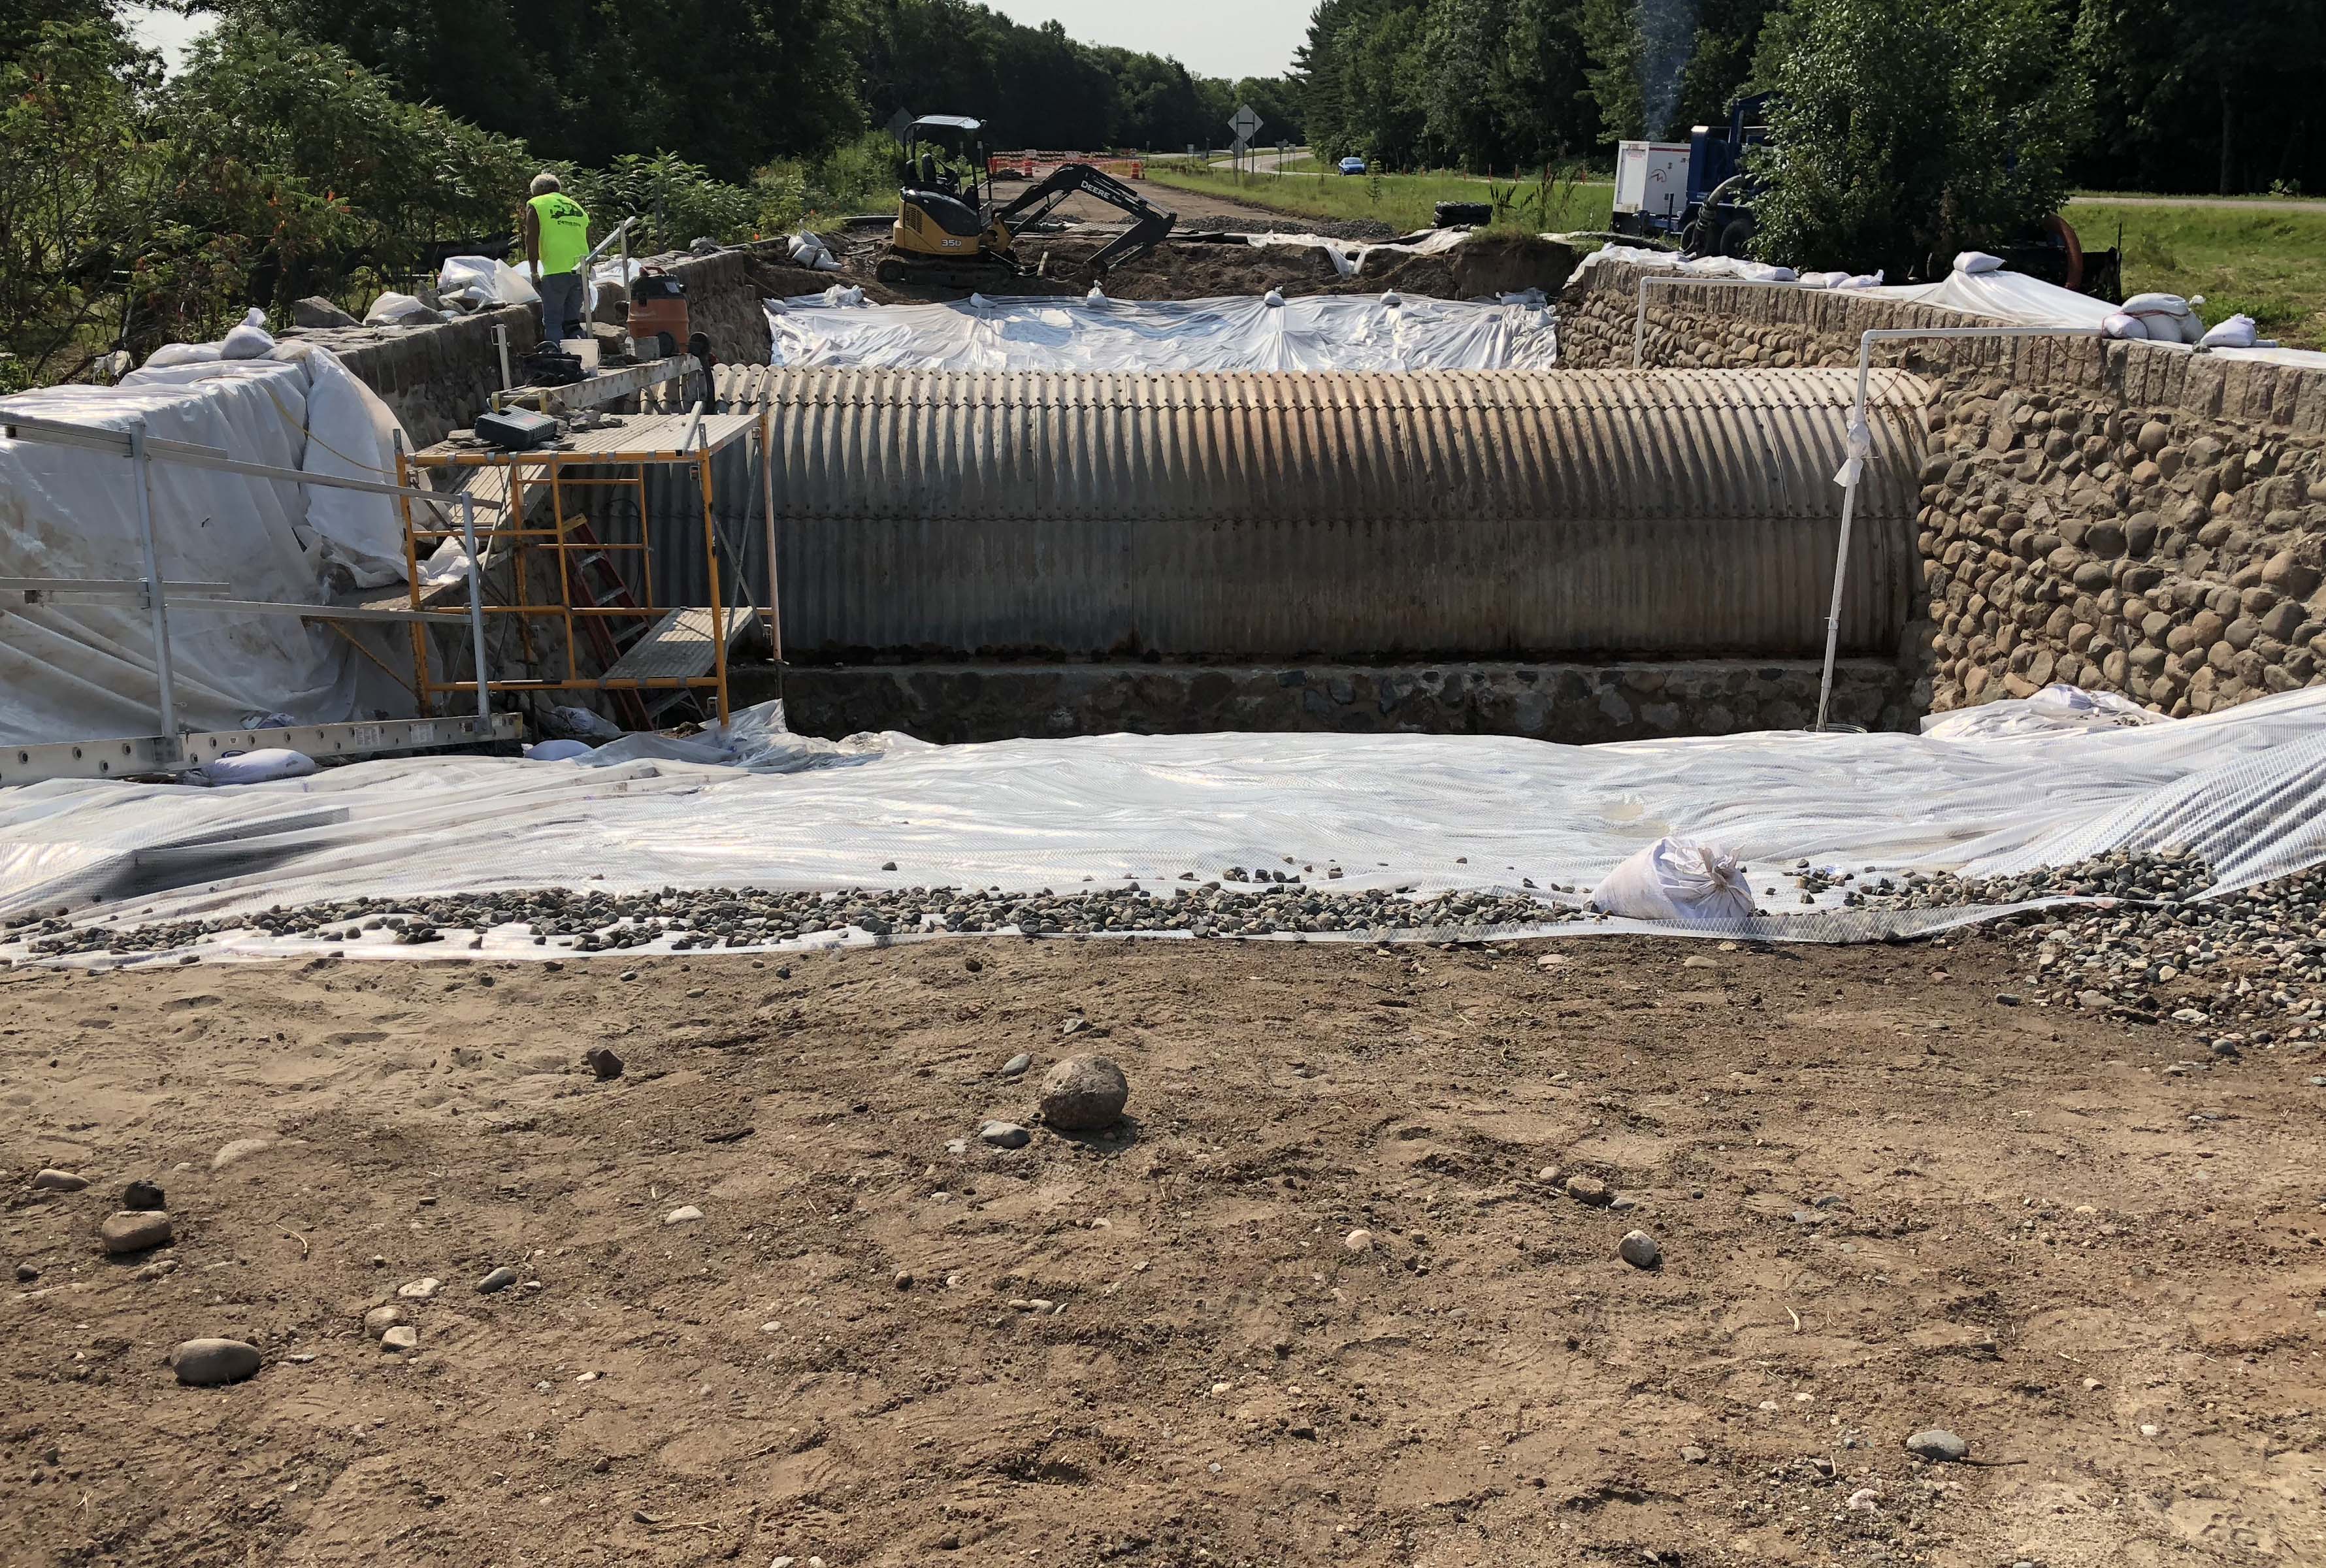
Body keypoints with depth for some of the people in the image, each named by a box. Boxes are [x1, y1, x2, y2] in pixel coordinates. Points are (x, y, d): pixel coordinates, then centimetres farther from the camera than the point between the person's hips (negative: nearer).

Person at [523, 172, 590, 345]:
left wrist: (534, 273, 1)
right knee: (572, 321, 11)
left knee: (552, 323, 0)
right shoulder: (577, 207, 23)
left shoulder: (536, 204, 7)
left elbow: (532, 242, -1)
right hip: (581, 271, 5)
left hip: (556, 271, -5)